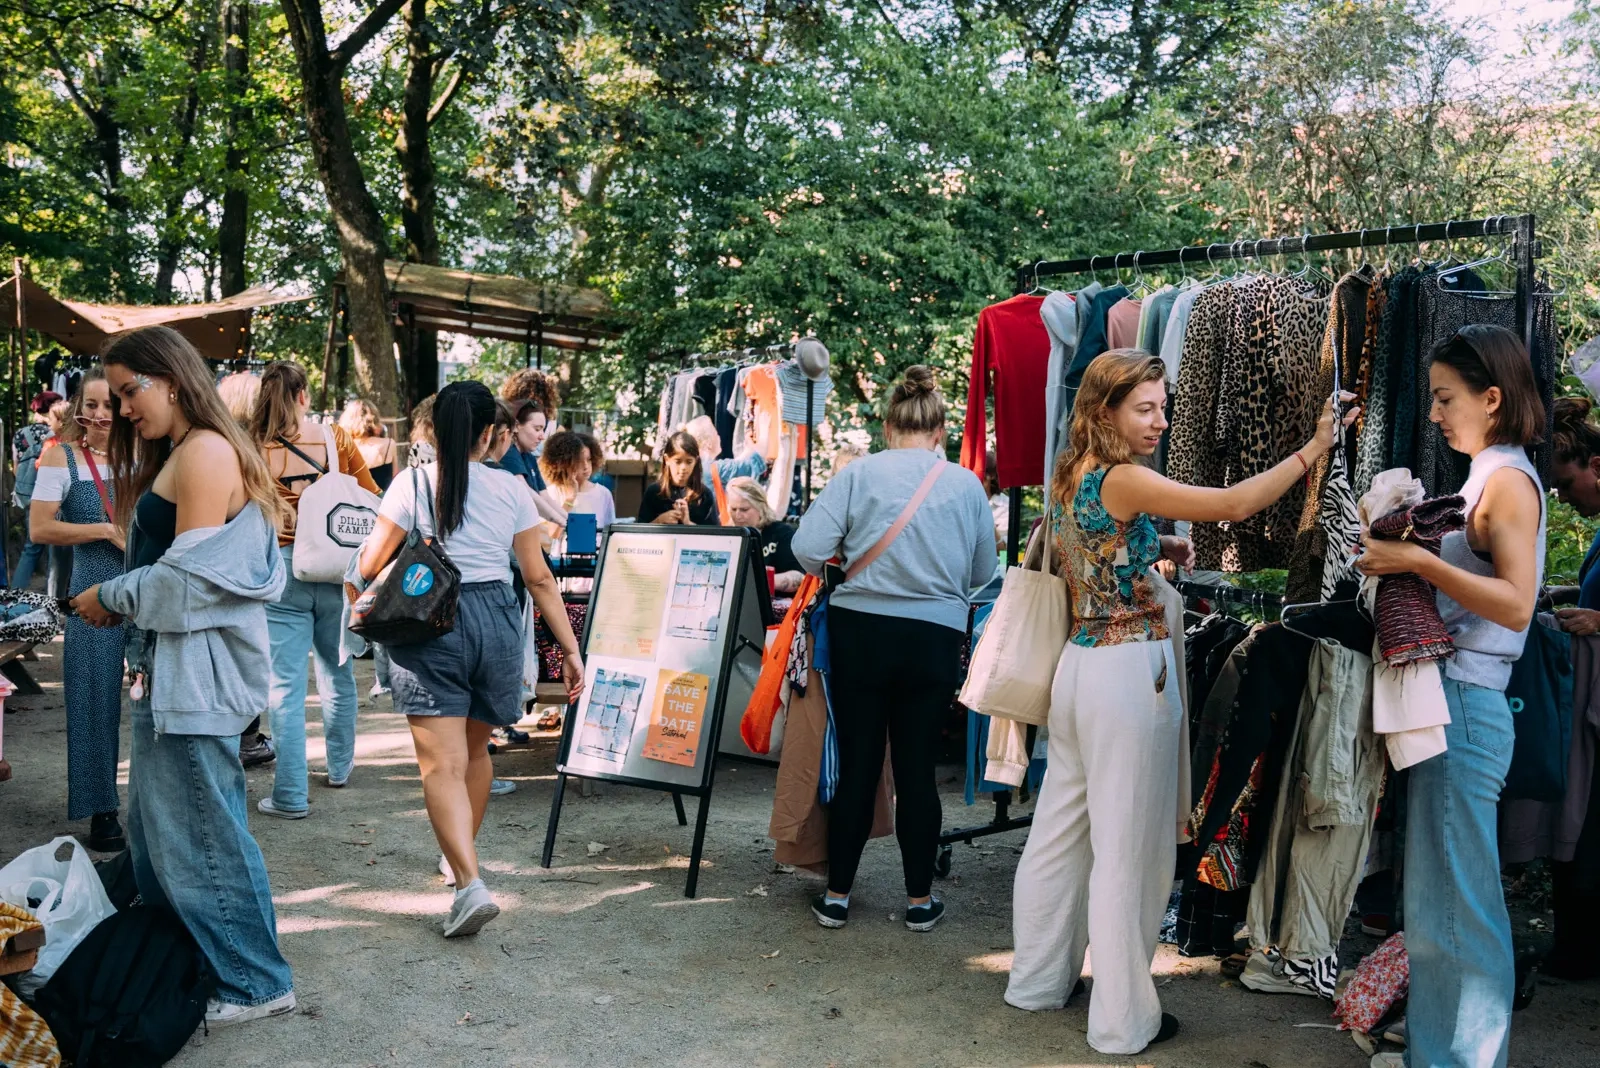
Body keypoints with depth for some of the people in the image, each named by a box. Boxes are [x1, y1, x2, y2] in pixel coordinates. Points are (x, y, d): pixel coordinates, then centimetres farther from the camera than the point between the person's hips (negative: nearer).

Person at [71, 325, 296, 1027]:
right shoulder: (176, 458, 19)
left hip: (196, 673, -10)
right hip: (168, 671, 10)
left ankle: (255, 985, 9)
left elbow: (188, 574, -18)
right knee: (154, 830, 17)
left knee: (203, 833, -3)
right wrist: (120, 601, 4)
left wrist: (112, 597, -6)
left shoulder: (206, 451, -13)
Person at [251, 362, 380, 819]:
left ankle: (291, 795, 2)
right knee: (337, 673, 19)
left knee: (285, 685, 1)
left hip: (280, 570, -2)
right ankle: (340, 766, 35)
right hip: (337, 568, 2)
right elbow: (371, 497, 6)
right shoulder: (335, 438, -1)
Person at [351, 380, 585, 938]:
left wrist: (357, 608, 19)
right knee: (474, 749, 22)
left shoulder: (412, 484, -2)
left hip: (428, 623, -3)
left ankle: (471, 884, -18)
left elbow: (370, 564, -3)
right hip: (495, 619, 3)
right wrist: (570, 647, 9)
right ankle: (462, 855, 38)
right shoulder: (511, 489, 3)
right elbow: (539, 578, 4)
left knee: (442, 763, -5)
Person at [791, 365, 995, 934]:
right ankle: (920, 899, 19)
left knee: (856, 762, 9)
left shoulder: (859, 473, -5)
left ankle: (836, 894, 19)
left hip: (859, 630, -1)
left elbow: (807, 549, -12)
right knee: (917, 766, 9)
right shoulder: (967, 485, 1)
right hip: (935, 638, 1)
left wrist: (846, 561, 8)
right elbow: (983, 572, 8)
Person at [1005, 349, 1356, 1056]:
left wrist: (1155, 552, 11)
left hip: (1079, 664, 9)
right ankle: (1124, 1020, 11)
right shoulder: (1123, 479, -16)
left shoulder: (1071, 477, 11)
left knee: (1061, 832, 17)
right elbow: (1234, 503, -20)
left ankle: (1038, 980, 31)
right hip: (1130, 672, -9)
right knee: (1128, 850, 1)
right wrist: (1314, 446, -14)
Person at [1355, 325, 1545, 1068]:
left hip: (1465, 707, -9)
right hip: (1445, 701, 9)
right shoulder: (1484, 477, 16)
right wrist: (1401, 551, 6)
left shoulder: (1508, 478, -10)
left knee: (1459, 898, -2)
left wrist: (1419, 560, -22)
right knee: (1435, 894, 16)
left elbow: (1516, 603, -20)